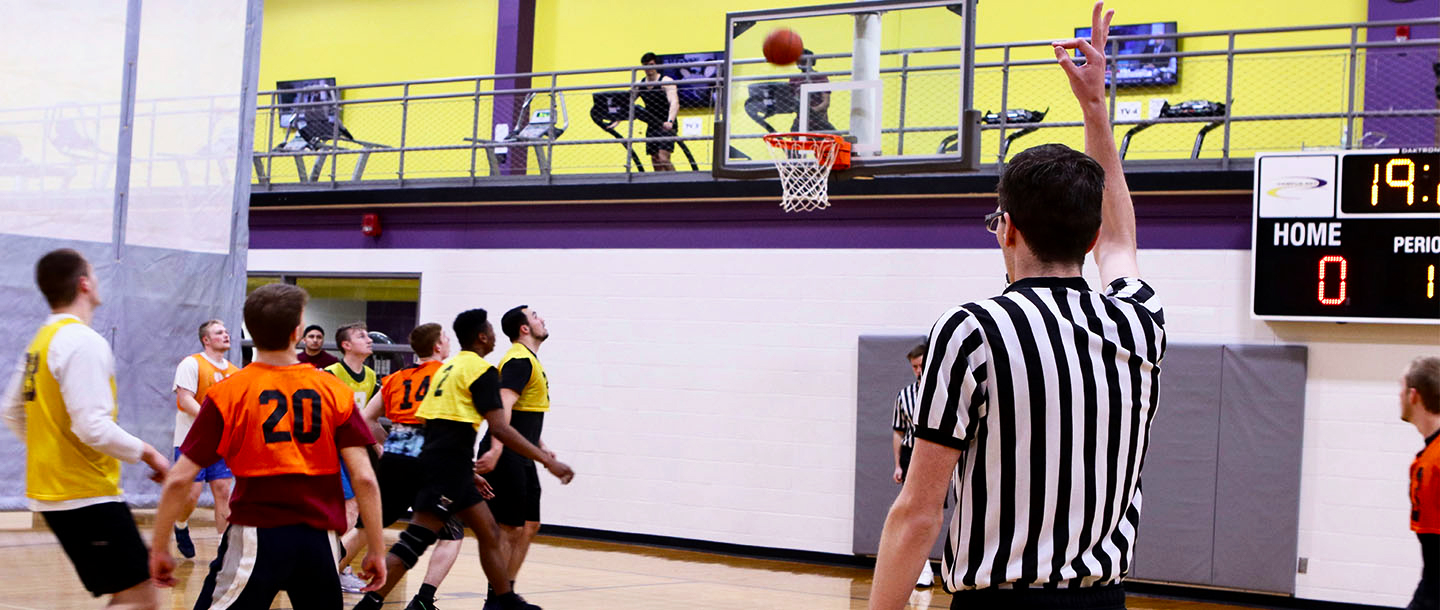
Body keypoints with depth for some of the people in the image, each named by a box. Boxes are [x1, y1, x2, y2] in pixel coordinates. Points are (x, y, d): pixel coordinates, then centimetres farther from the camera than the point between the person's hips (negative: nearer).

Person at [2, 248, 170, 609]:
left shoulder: (42, 340, 12)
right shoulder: (83, 341, -16)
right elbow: (94, 427, -23)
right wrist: (146, 453, -11)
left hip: (51, 491, 10)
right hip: (87, 495, -10)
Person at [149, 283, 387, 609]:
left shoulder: (227, 393, -3)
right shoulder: (335, 391, 2)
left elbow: (178, 480, -5)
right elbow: (364, 478, -2)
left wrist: (159, 548, 6)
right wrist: (376, 550, 5)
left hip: (256, 536, -3)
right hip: (319, 540, 3)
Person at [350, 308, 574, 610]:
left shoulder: (448, 367, 21)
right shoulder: (481, 370, -6)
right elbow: (499, 428, -15)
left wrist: (468, 473, 29)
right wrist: (548, 461, -13)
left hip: (438, 459, 10)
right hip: (450, 464, -10)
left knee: (488, 531, 15)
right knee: (416, 540, -11)